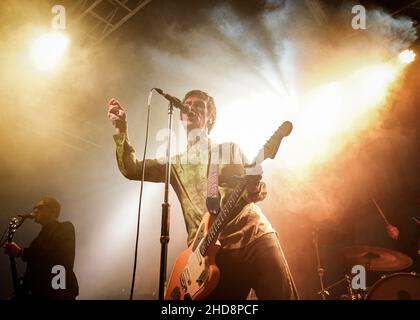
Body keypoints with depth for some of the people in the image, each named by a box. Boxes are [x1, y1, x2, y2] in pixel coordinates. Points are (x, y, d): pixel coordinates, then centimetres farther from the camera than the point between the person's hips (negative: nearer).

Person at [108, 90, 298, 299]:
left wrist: (255, 189, -16)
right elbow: (131, 169, 5)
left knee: (284, 296, -9)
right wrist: (121, 129, -7)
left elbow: (259, 191, 8)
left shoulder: (230, 149, 14)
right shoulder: (174, 163, 17)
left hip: (255, 235, 0)